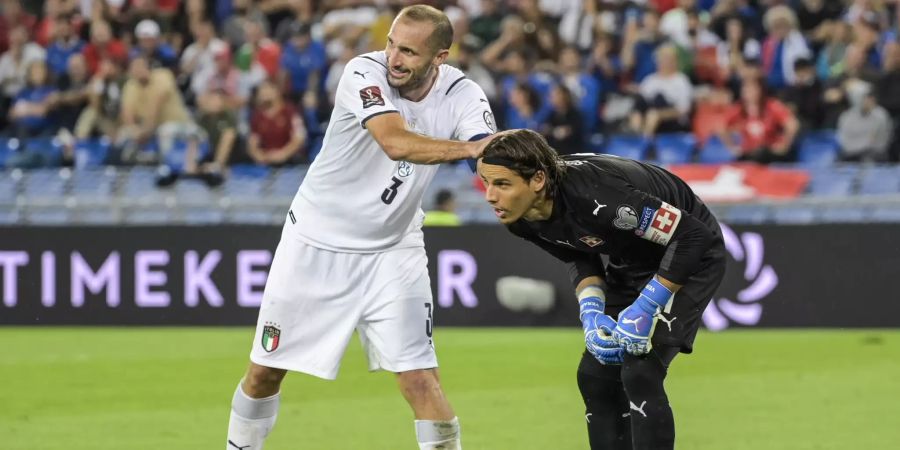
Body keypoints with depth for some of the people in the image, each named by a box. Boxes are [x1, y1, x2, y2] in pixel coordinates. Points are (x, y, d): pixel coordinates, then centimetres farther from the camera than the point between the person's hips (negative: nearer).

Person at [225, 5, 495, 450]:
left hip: (392, 250, 1)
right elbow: (396, 143, -40)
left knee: (420, 379, -12)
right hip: (317, 245, -1)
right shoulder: (364, 74, -24)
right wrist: (467, 147, -54)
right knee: (264, 372, 8)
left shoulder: (462, 96, -14)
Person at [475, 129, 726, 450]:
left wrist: (645, 308, -28)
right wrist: (591, 312, -15)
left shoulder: (592, 195, -39)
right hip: (631, 263, 8)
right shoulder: (520, 218, -15)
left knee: (639, 372, -21)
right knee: (595, 375, 3)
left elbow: (692, 235, -31)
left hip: (690, 257, -8)